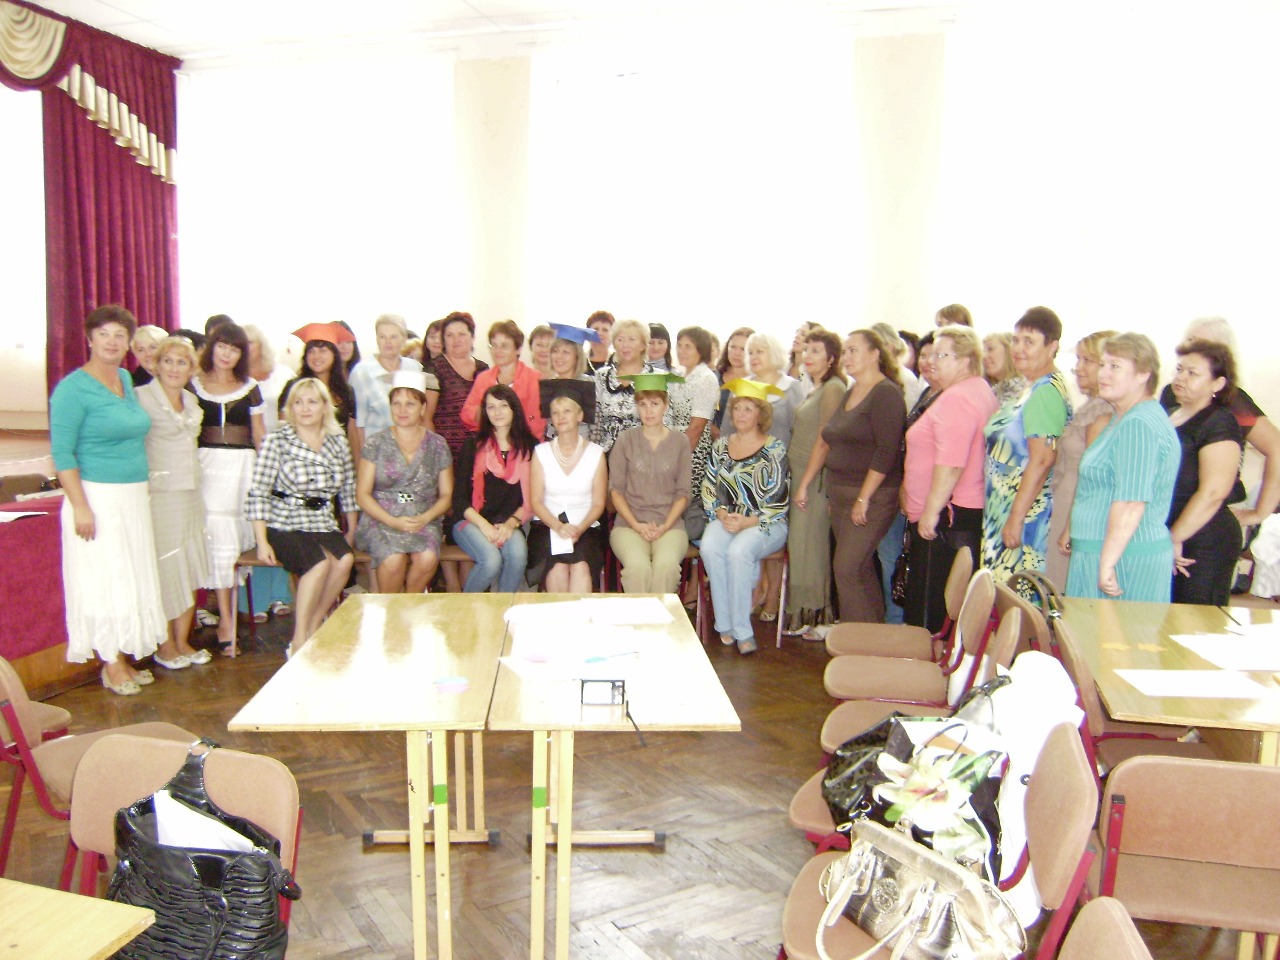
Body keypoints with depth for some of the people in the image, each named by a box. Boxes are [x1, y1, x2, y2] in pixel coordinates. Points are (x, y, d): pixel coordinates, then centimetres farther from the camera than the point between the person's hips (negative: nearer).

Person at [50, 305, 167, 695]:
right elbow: (62, 452, -15)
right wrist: (81, 507, -20)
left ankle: (125, 658, 22)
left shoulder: (126, 379, 11)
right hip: (99, 498, -7)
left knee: (132, 580, 11)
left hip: (133, 497, 7)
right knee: (104, 580, 0)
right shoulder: (73, 388, -11)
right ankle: (111, 667, 11)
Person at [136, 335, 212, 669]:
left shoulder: (191, 400, 12)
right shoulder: (142, 397, -9)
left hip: (190, 493, 7)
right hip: (159, 494, -7)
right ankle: (165, 647, 13)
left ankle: (183, 641, 21)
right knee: (164, 572, 0)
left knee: (190, 572, 9)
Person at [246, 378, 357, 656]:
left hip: (324, 525, 4)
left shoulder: (339, 442, 10)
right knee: (321, 562, -31)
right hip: (284, 526, -3)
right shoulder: (276, 441, -1)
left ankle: (313, 630, -12)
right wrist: (262, 542, -12)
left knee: (344, 559, -28)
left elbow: (349, 490, 15)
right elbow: (257, 494, -5)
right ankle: (299, 642, -19)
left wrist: (351, 531, 11)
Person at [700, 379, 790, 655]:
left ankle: (741, 630, -23)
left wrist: (747, 522, -18)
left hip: (766, 524, -4)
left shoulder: (774, 449, -3)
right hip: (727, 520, 4)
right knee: (709, 548, -29)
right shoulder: (720, 447, 11)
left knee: (739, 551, -34)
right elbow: (709, 490, 10)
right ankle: (725, 625, -19)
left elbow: (777, 501, -7)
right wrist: (723, 515, -8)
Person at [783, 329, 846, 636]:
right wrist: (800, 481, 11)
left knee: (808, 547, -2)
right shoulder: (816, 389, 16)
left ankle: (811, 618, 7)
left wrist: (805, 483, -16)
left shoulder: (833, 388, -12)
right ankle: (802, 616, 18)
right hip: (800, 475, 9)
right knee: (800, 545, 11)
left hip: (814, 478, -9)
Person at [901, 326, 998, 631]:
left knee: (931, 603, -4)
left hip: (947, 516, -11)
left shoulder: (957, 398, -16)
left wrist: (931, 511, -21)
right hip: (970, 512, 11)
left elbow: (951, 464, -24)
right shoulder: (981, 392, 18)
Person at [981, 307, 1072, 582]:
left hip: (1026, 510, -10)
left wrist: (1016, 517, -21)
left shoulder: (1046, 392, -16)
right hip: (1007, 509, 10)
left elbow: (1041, 460, -22)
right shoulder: (1032, 388, 16)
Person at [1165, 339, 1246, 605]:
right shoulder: (1168, 417, 15)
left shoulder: (1219, 423, -12)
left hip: (1203, 544, -8)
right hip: (1163, 541, 8)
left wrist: (1175, 538, -19)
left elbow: (1213, 492, -22)